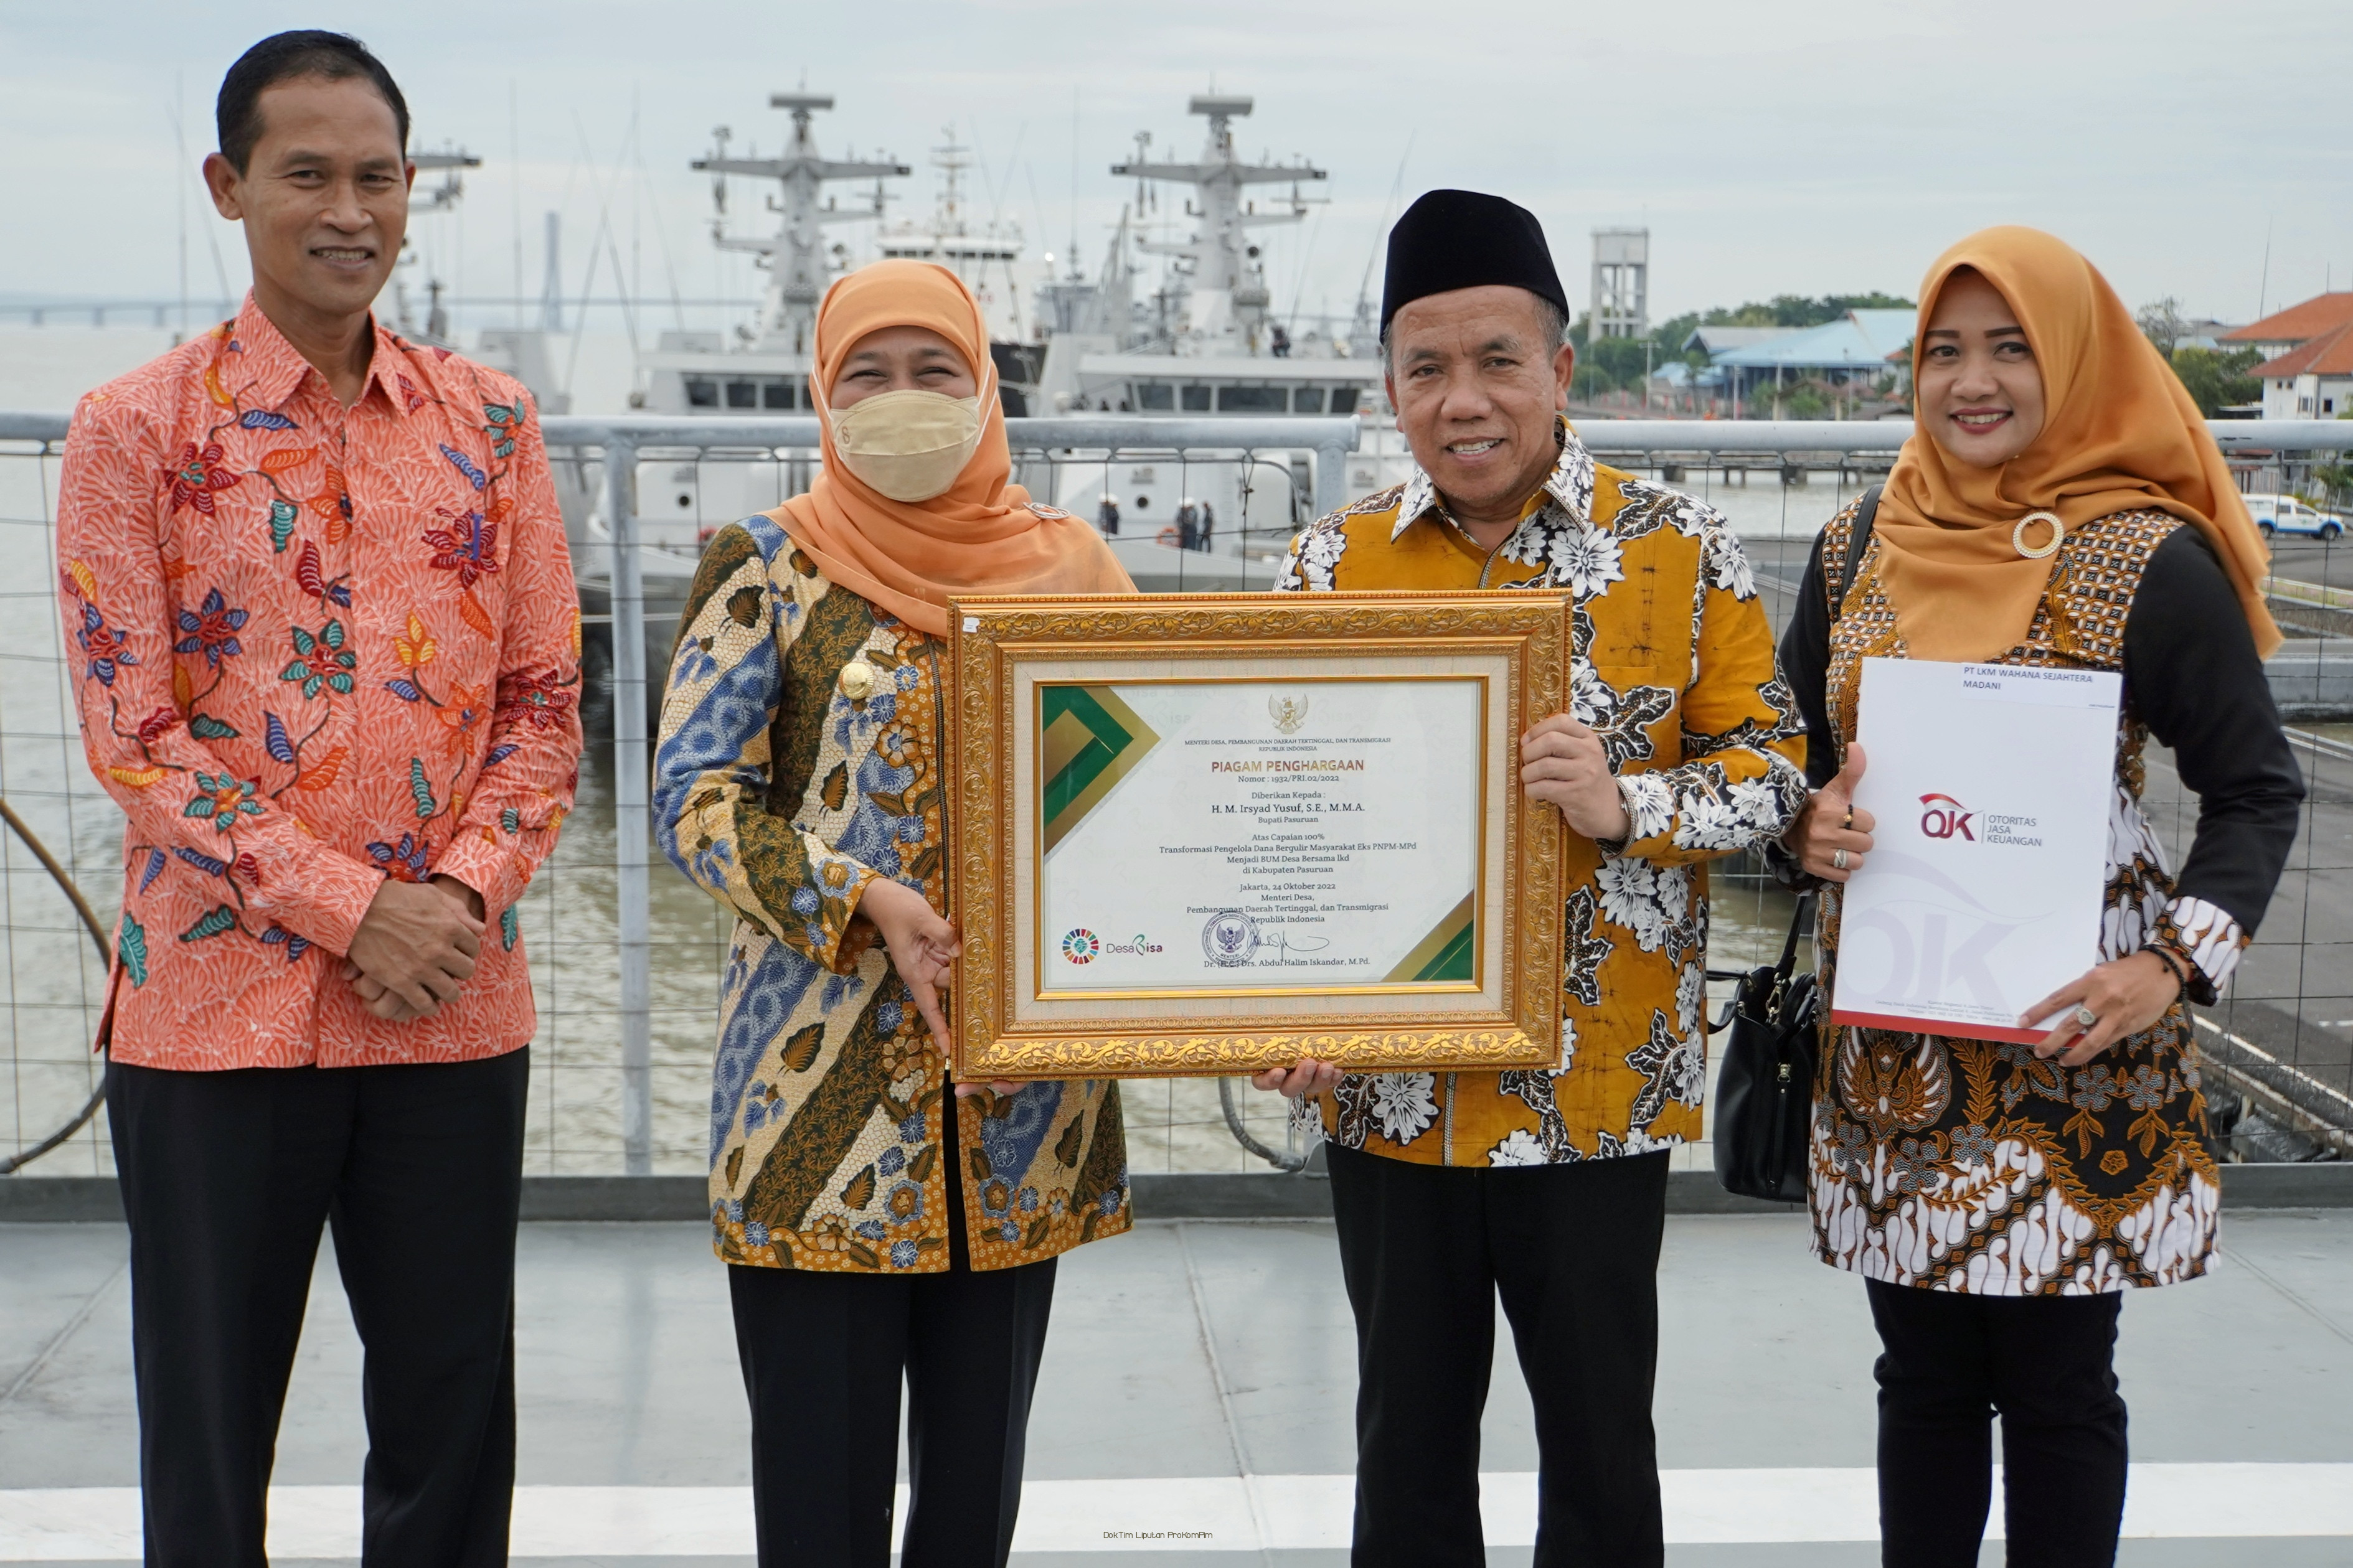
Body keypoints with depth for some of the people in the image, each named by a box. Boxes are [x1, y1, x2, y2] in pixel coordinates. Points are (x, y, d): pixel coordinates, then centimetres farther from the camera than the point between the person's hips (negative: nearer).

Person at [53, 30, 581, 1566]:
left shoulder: (489, 422, 8)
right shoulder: (137, 429, -1)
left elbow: (544, 697, 8)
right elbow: (134, 732, -6)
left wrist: (461, 890, -9)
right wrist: (351, 910, -14)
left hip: (455, 1002, 3)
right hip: (221, 1000, -2)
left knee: (454, 1431, 10)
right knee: (208, 1442, 8)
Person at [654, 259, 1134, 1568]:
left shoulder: (1072, 565, 8)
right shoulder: (769, 566, 1)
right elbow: (693, 796, -5)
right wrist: (866, 901, -18)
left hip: (1025, 1089, 3)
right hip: (825, 1081, -3)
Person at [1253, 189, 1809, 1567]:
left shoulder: (1680, 549, -3)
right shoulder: (1334, 564, 2)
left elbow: (1773, 765, -2)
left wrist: (1626, 804, -22)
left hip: (1597, 1087, -2)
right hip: (1391, 1088, 2)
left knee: (1600, 1441, 11)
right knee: (1408, 1447, 14)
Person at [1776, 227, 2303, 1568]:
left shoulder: (2153, 561, -8)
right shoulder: (1861, 548, 6)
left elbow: (2258, 789, -4)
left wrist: (2177, 962, -19)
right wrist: (1808, 826, -8)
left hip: (2067, 1043, -4)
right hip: (1892, 1044, 4)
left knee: (2057, 1382, 6)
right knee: (1924, 1376, 13)